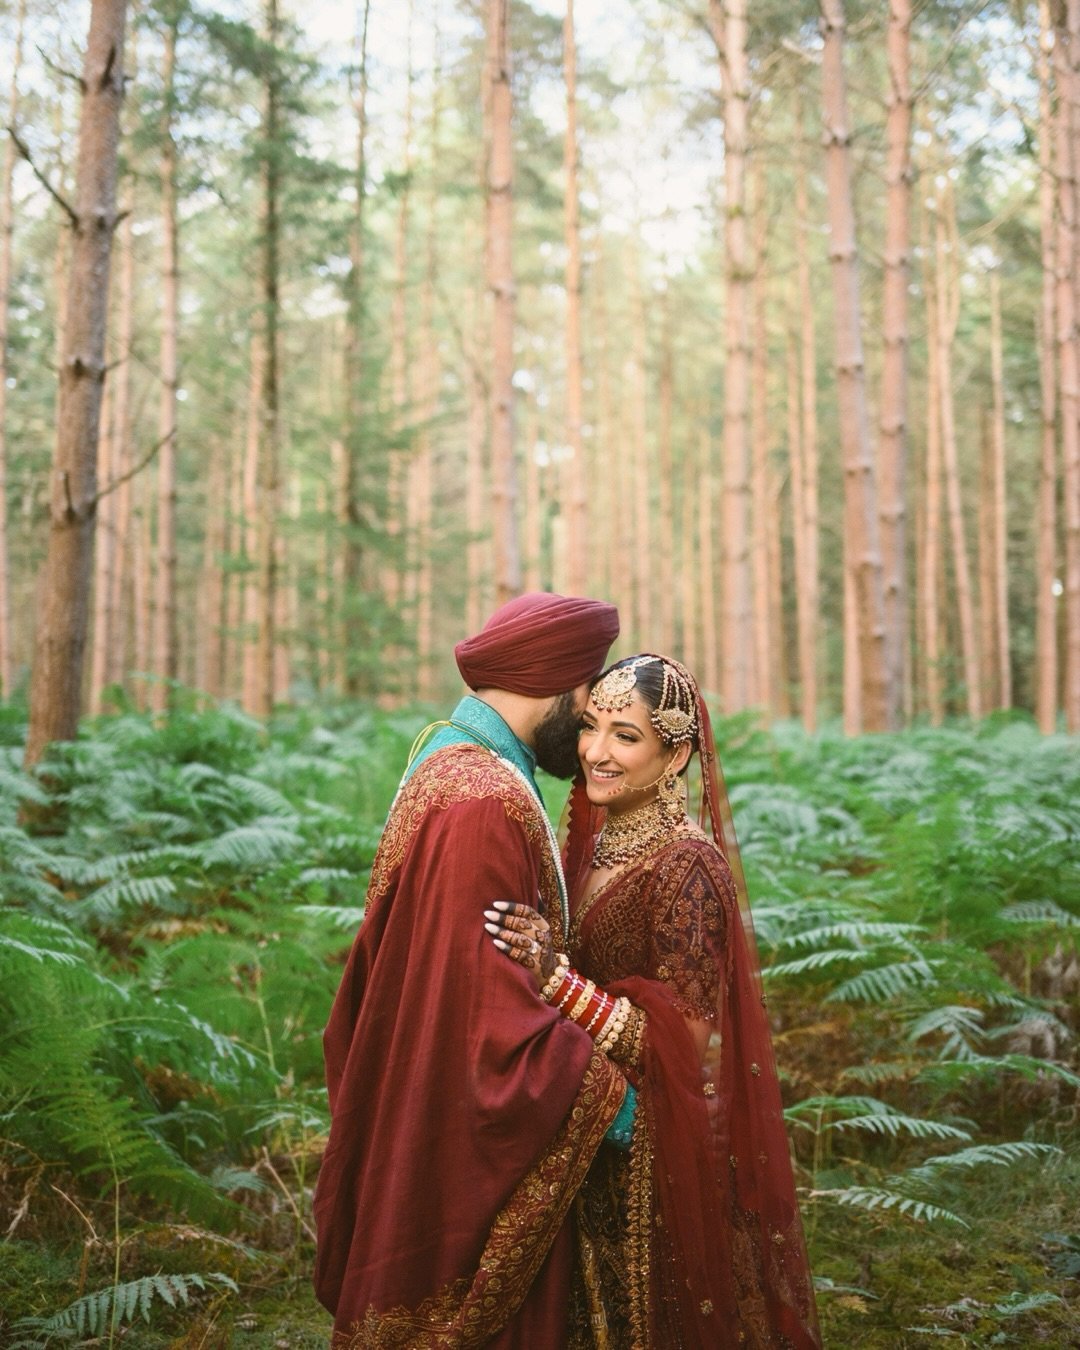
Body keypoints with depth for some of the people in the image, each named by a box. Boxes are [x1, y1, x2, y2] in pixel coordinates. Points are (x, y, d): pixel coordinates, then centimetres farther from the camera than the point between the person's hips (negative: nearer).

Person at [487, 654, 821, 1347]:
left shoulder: (685, 865, -20)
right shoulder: (599, 843, 4)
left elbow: (683, 1043, -24)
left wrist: (555, 979, -31)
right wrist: (540, 967, -3)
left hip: (659, 1153, -7)